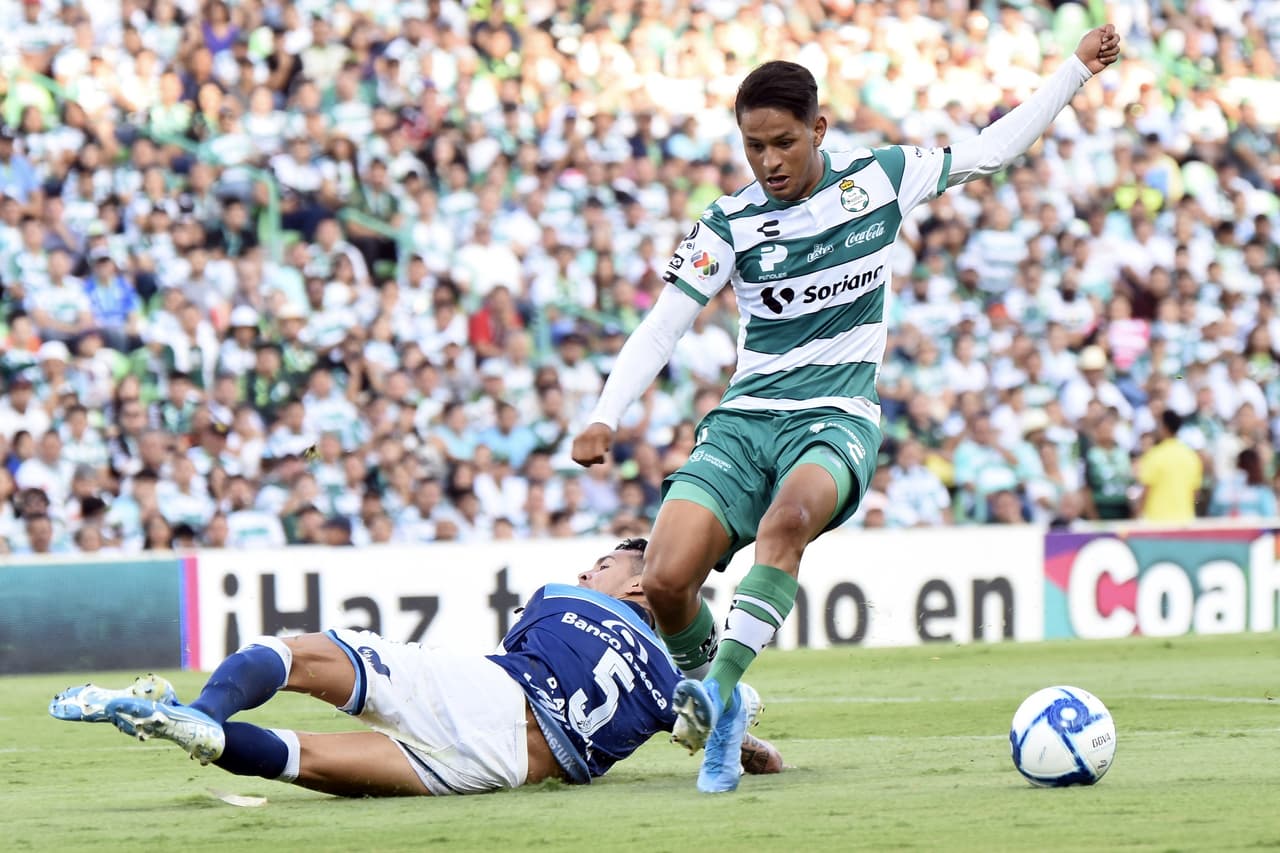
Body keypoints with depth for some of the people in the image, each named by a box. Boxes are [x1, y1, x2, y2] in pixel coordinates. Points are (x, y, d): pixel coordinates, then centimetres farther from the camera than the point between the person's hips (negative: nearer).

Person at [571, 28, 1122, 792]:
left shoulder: (880, 179, 4)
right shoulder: (730, 224, 2)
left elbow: (993, 150, 14)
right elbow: (664, 325, 2)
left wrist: (1077, 71, 13)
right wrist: (606, 416, -10)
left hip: (837, 417, -2)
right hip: (743, 416, 2)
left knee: (791, 515, -38)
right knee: (666, 580, -19)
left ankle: (717, 691, -42)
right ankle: (719, 714, 8)